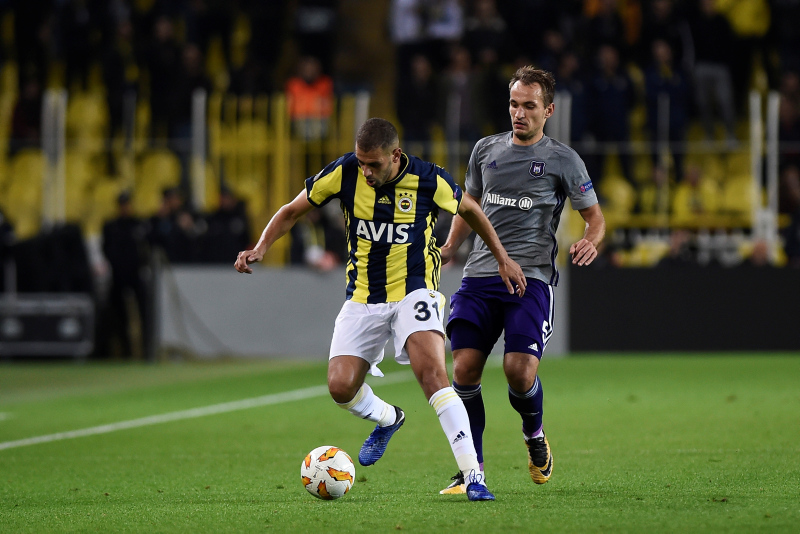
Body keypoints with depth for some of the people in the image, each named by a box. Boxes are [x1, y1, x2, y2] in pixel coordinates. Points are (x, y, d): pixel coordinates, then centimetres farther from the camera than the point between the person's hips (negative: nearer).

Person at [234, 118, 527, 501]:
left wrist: (502, 257, 12)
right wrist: (260, 249, -12)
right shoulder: (344, 173, -10)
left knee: (432, 372, -27)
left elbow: (469, 210, 9)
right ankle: (387, 419, 28)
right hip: (363, 297, 3)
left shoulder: (428, 180, -13)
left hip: (414, 290, -3)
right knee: (340, 387, -10)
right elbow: (292, 211, 3)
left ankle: (473, 476, -26)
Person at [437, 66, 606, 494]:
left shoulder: (563, 160, 3)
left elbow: (595, 216, 9)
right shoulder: (486, 150, 14)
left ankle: (534, 434, 17)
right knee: (464, 369, -9)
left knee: (519, 370, -18)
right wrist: (450, 246, 14)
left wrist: (590, 243, -13)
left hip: (531, 278, -4)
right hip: (480, 274, 4)